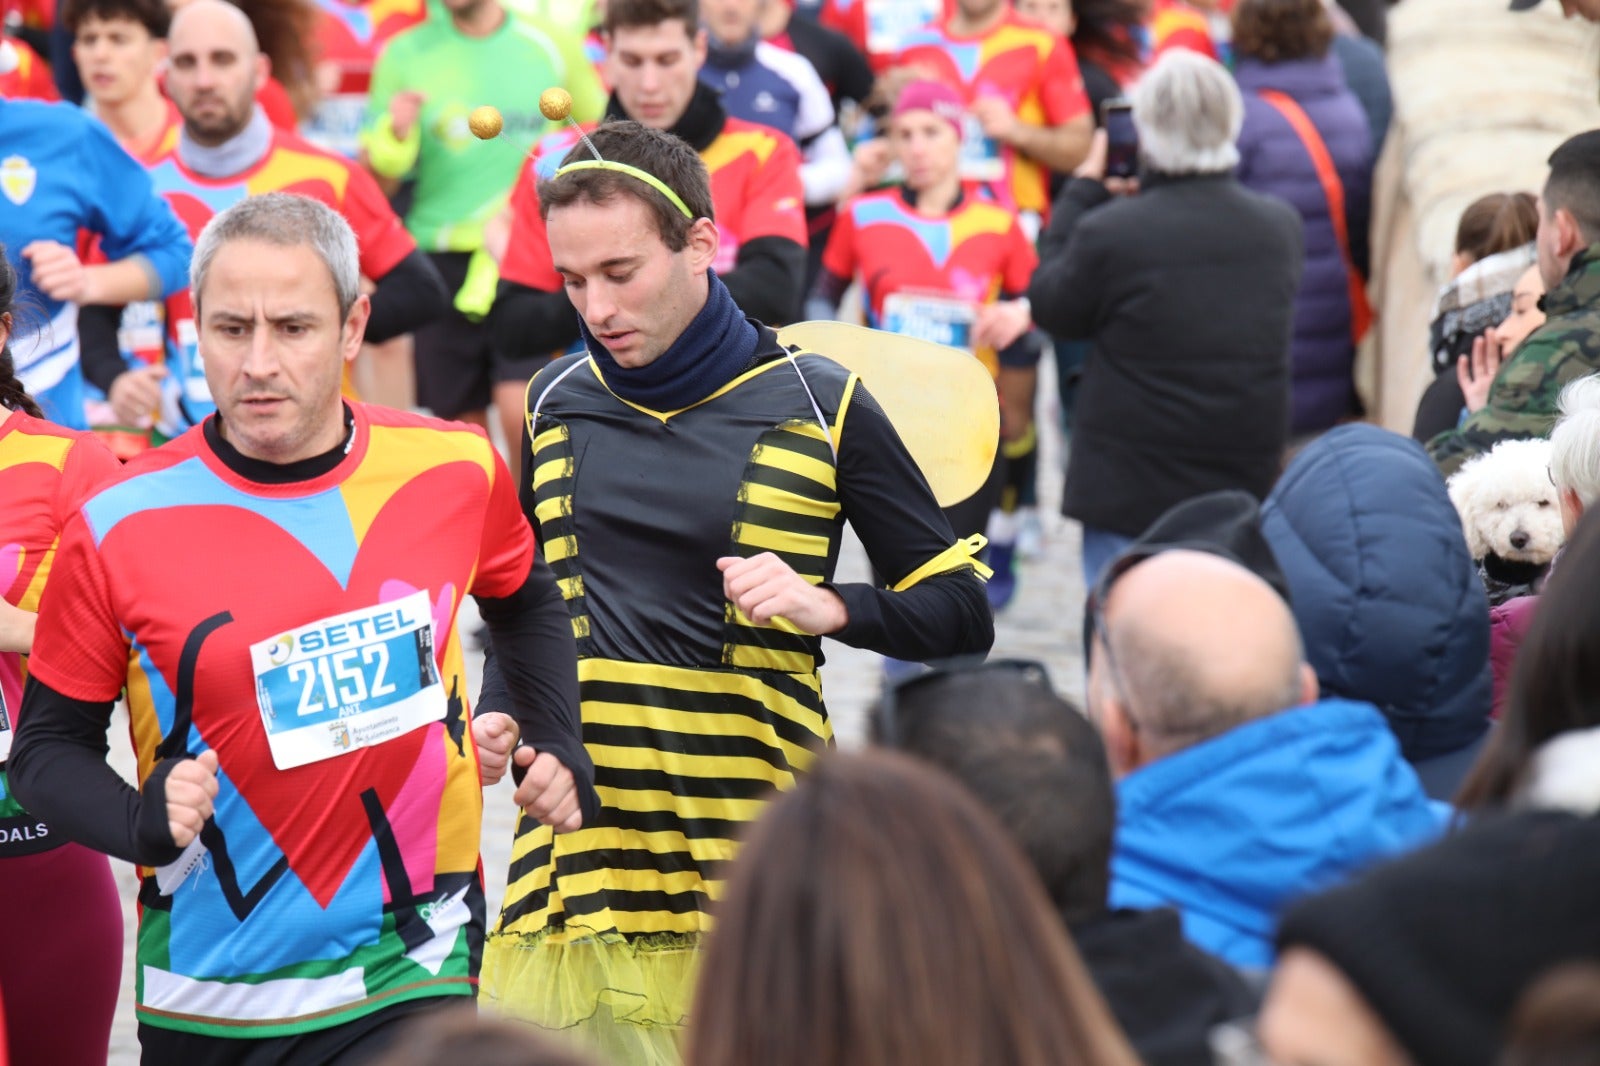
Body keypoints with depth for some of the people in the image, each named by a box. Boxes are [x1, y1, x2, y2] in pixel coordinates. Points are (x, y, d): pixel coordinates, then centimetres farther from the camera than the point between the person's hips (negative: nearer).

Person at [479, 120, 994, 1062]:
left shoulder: (818, 408, -1)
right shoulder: (556, 401, 10)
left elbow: (961, 613, 3)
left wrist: (829, 607, -14)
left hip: (750, 843, -3)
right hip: (576, 834, 3)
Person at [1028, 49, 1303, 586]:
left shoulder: (1107, 232, -17)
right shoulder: (1280, 226, -4)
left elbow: (1051, 309, 0)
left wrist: (1082, 192, 8)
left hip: (1128, 489, -4)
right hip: (1247, 484, 4)